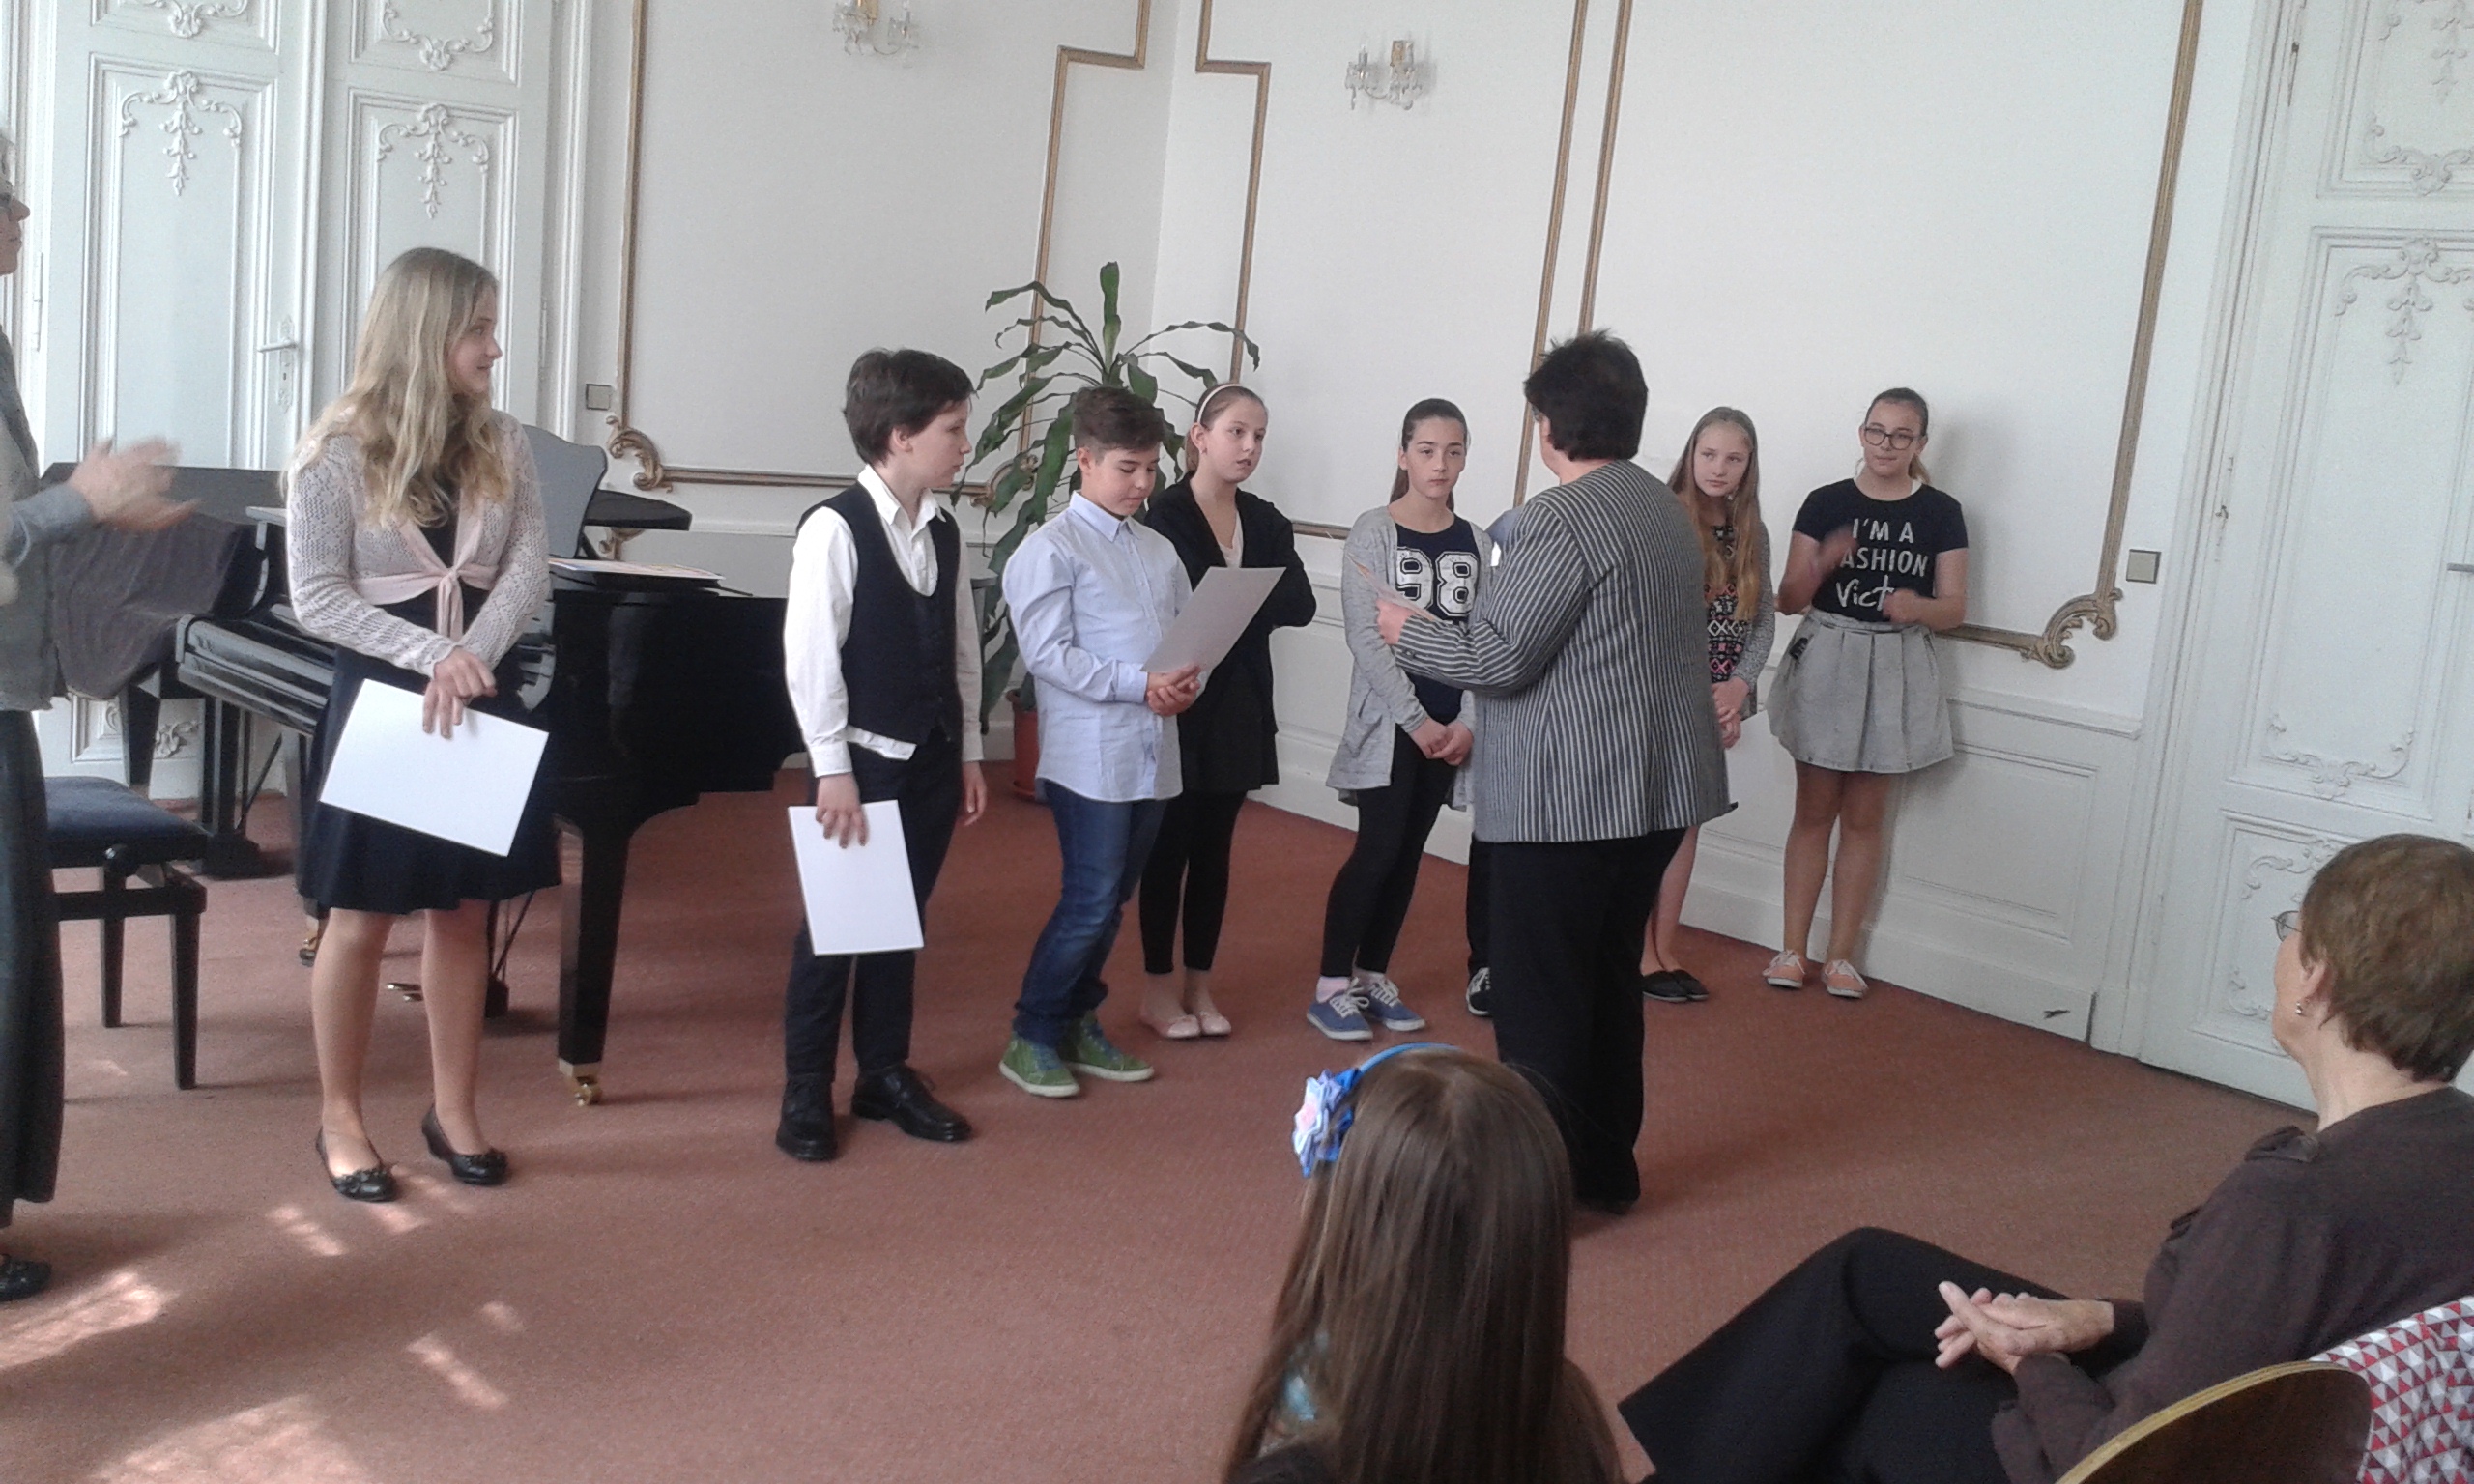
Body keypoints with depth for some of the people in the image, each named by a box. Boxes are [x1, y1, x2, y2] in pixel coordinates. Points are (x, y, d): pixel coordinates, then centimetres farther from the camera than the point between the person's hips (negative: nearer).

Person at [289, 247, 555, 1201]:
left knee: (464, 912, 10)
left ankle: (453, 1111, 23)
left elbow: (529, 570, -3)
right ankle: (339, 1119, 18)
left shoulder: (501, 446, 4)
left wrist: (469, 657, -19)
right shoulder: (338, 451, -8)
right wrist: (429, 655, -22)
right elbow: (316, 598, -12)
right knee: (362, 921, 3)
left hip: (480, 700, 4)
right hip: (381, 697, -4)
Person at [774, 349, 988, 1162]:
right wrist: (832, 769, -16)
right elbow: (810, 656, -15)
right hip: (865, 759, -6)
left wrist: (968, 753, 11)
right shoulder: (835, 528, -14)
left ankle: (886, 1074, 26)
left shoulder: (944, 531, 6)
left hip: (932, 760, 6)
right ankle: (805, 1090, 15)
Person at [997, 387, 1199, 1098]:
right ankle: (1032, 1038, 8)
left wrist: (1190, 680, -10)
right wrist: (1139, 686, -21)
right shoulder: (1051, 549, -8)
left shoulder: (1159, 549, 13)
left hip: (1153, 751, 7)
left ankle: (1077, 1024, 27)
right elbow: (1046, 652, -15)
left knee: (1111, 902, 14)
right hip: (1090, 755, -6)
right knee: (1089, 903, -6)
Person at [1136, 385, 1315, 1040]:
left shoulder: (1265, 522, 8)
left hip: (1239, 709, 5)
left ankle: (1199, 983, 21)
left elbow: (1301, 604, -6)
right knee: (1171, 845, 3)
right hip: (1179, 706, -5)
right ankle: (1159, 986, 14)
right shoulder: (1166, 515, -8)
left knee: (1214, 848, 11)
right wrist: (1256, 602, -16)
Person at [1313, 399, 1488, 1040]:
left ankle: (1373, 976, 21)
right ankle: (1332, 986, 2)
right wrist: (1416, 721, -16)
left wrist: (1468, 721, -10)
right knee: (1379, 849, -8)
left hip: (1451, 727, 4)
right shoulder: (1373, 532, -5)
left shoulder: (1476, 544, 7)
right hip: (1387, 721, -4)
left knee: (1408, 853, 9)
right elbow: (1366, 639, -11)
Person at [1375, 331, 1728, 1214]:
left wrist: (1408, 631, 0)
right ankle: (1605, 1170, 28)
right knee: (1611, 984, 18)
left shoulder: (1564, 518, -16)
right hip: (1656, 790, 9)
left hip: (1567, 801, -9)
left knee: (1541, 1003, -1)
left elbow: (1496, 656, -18)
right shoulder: (1667, 511, 12)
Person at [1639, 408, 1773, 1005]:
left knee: (1687, 821, 12)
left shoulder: (1751, 533, 7)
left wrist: (1738, 685, -8)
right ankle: (1640, 952, 10)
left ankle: (1666, 951, 21)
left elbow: (1763, 619, 8)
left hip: (1718, 698, 6)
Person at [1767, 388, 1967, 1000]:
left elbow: (1955, 609, 2)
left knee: (1864, 817, 6)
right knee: (1814, 810, 4)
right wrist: (1822, 564, -22)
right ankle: (1793, 949, 9)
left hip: (1896, 672, 0)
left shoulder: (1941, 513, 1)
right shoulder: (1825, 503, 0)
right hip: (1826, 659, 0)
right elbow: (1789, 600, -1)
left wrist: (1918, 607, -20)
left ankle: (1842, 955, 12)